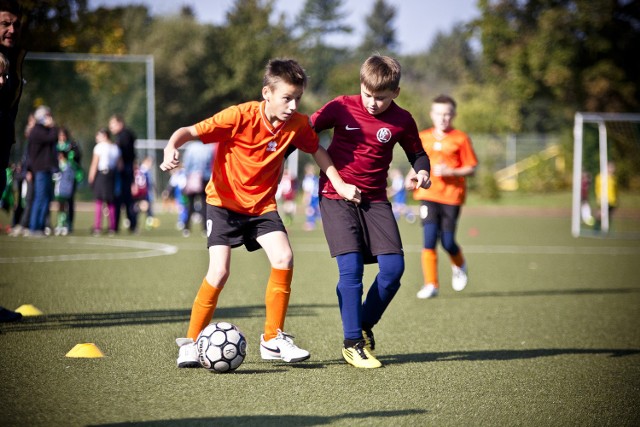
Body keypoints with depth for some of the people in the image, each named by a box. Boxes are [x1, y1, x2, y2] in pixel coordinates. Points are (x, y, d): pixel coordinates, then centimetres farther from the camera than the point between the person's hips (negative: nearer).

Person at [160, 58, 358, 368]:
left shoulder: (298, 124, -9)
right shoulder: (240, 117, -23)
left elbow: (317, 150, 12)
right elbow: (190, 131, -21)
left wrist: (340, 184, 6)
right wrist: (171, 149, -41)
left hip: (262, 204, 4)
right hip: (224, 201, -4)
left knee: (283, 258, -16)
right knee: (219, 271, -17)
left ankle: (272, 339, 0)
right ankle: (191, 342, 1)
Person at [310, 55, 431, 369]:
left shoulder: (401, 121, -1)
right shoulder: (342, 108, -6)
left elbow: (417, 153, 13)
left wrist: (422, 171, -8)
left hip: (374, 199, 3)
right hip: (336, 196, -3)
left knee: (393, 267, -7)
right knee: (351, 267, -15)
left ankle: (365, 327, 16)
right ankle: (352, 343, -5)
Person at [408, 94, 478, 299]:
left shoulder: (460, 139, -1)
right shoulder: (423, 138, 9)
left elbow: (471, 168, -2)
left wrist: (451, 172, -17)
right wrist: (413, 175, 3)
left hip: (452, 196, -2)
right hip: (428, 195, 2)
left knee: (447, 242, 0)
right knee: (429, 240, -11)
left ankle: (459, 266, 34)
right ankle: (431, 285, -5)